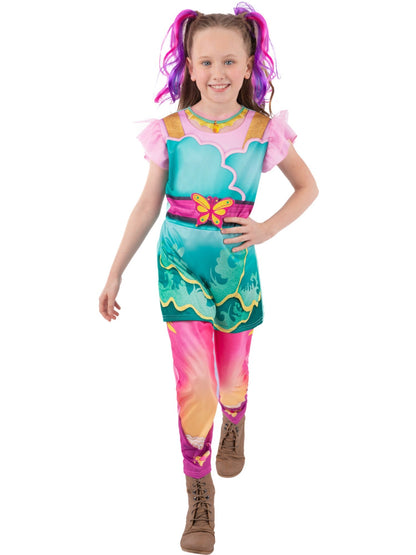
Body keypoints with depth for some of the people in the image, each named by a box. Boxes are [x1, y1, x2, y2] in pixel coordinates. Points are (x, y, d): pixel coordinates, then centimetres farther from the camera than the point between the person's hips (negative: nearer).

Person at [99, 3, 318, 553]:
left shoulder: (265, 131, -6)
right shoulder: (169, 132, -7)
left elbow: (308, 187, 7)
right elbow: (147, 206, 1)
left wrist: (268, 229, -9)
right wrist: (115, 273, 3)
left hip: (236, 265, 1)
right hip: (180, 265, -1)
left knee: (232, 378, 14)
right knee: (195, 383, -9)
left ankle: (233, 426, 52)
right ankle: (199, 492, 10)